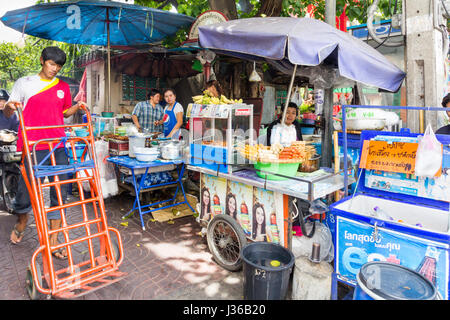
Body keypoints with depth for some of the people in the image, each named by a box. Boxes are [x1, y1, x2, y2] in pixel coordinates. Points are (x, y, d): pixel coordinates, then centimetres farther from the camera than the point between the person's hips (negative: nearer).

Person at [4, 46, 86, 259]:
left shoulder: (63, 87, 13)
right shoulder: (24, 83, 6)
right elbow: (8, 114, 6)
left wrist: (77, 107, 4)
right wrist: (10, 106, -16)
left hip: (58, 146, 2)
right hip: (33, 146, -2)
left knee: (59, 193, 1)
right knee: (26, 188, 5)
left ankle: (54, 239, 11)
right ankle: (21, 224, 38)